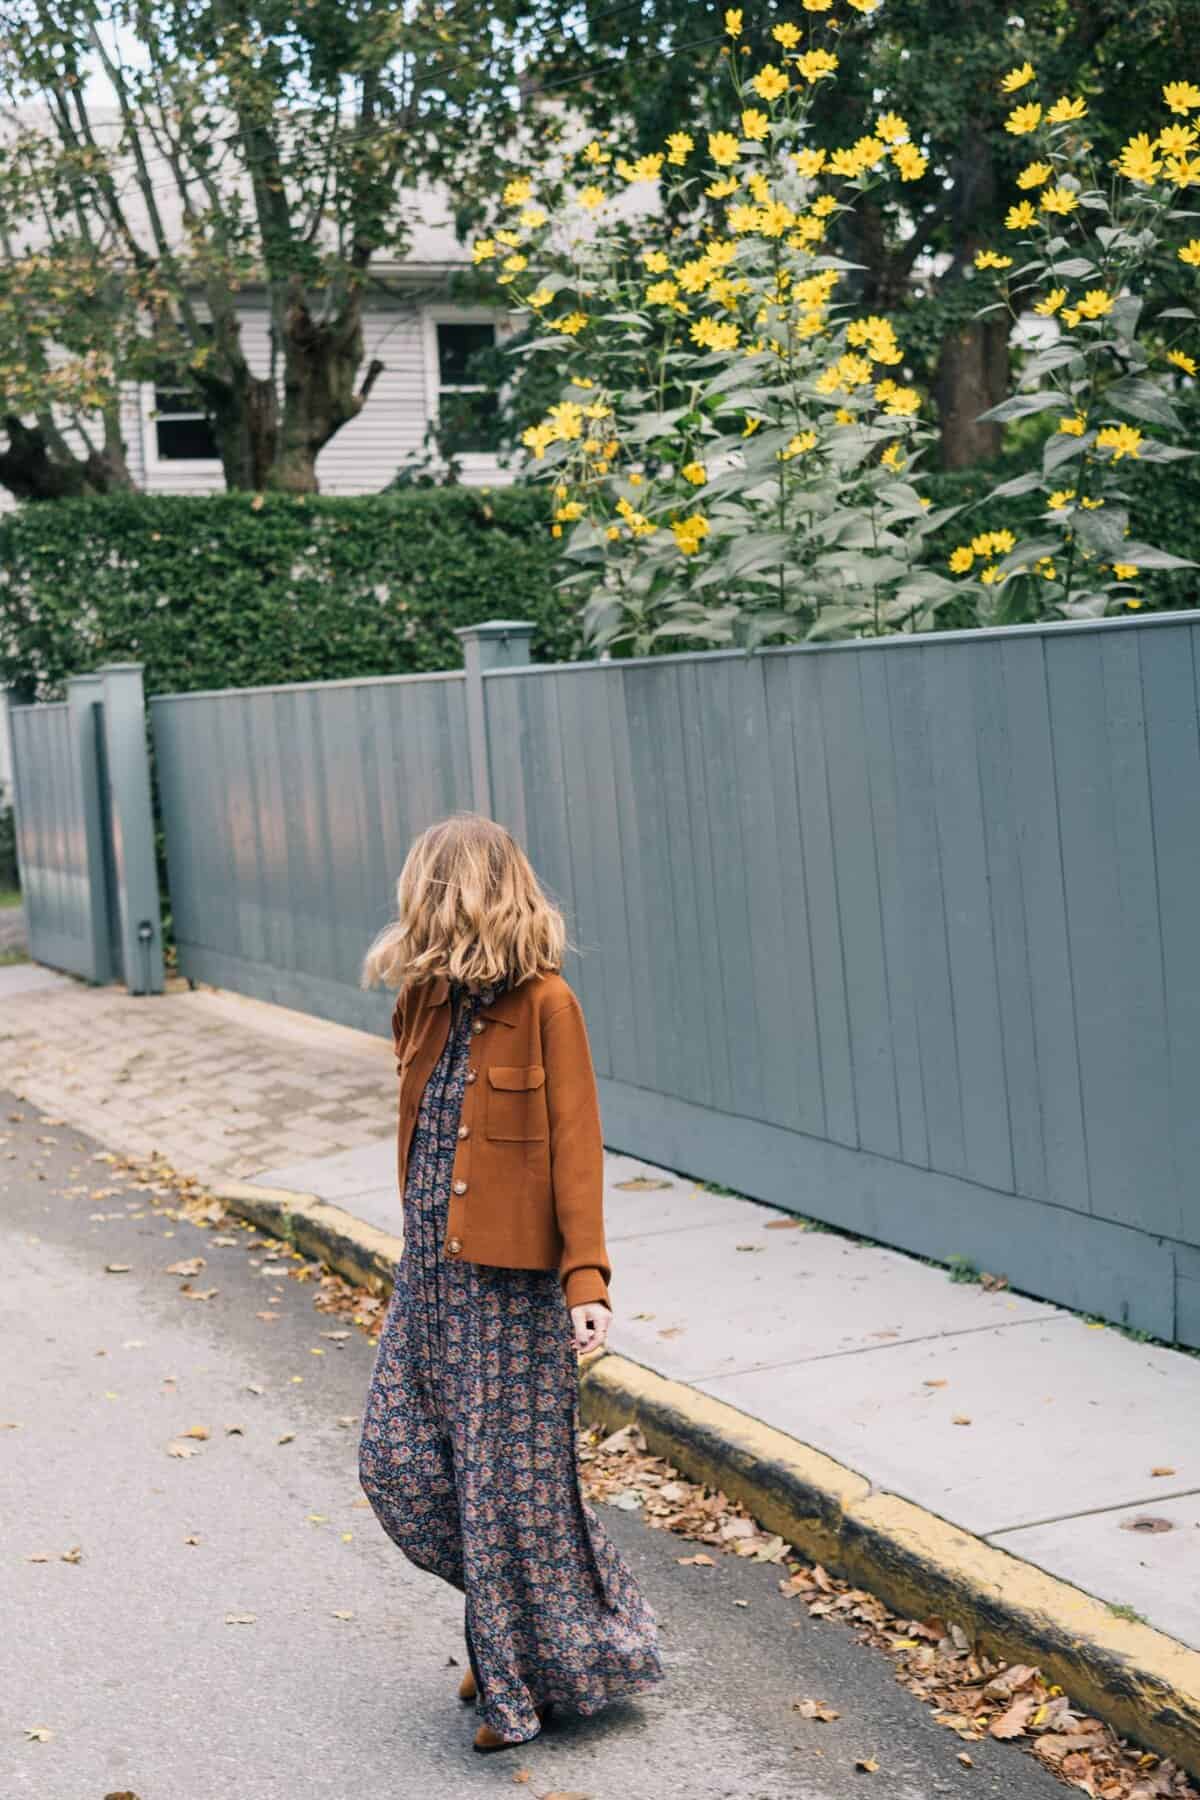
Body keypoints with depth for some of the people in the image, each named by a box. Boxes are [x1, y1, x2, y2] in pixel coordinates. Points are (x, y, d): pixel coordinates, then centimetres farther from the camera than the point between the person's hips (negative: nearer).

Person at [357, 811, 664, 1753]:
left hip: (512, 1278, -7)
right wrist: (421, 1240, 15)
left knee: (513, 1480, 2)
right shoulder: (429, 1002, 7)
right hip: (431, 1269, 7)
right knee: (398, 1461, 9)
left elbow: (576, 1146, -14)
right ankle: (507, 1633, 30)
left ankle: (537, 1678, 21)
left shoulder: (544, 1003, -13)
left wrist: (587, 1279, -18)